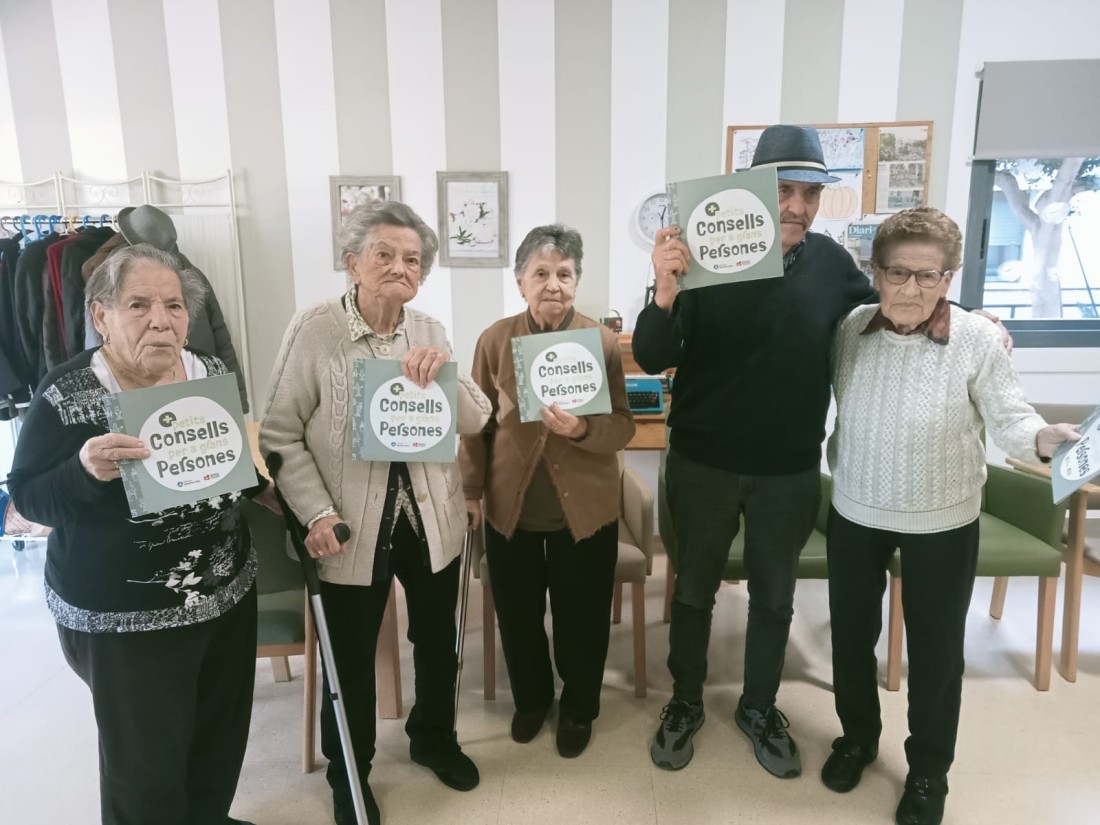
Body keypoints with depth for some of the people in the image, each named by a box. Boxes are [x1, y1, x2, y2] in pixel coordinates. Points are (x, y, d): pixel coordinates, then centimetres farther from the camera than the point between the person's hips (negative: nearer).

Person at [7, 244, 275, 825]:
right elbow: (28, 498, -11)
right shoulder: (65, 395, -14)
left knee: (221, 736, 20)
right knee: (146, 763, 6)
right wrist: (85, 469, -29)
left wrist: (264, 484, -3)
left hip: (227, 594, 5)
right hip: (120, 618, -4)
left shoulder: (213, 375, -1)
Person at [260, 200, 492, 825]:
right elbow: (281, 434, -10)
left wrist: (445, 374, -22)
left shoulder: (430, 332, 0)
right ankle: (349, 773, 40)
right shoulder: (316, 329, -12)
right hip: (353, 527, -4)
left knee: (438, 641, 21)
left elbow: (477, 421, -4)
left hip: (432, 520, 4)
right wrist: (317, 513, -19)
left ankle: (434, 739, 49)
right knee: (351, 657, 13)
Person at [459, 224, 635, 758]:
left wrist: (582, 429, -28)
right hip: (510, 507, 2)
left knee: (581, 617, 13)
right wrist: (471, 490, 3)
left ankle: (578, 707, 39)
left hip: (584, 508, -1)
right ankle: (530, 698, 44)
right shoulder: (495, 340, -5)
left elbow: (623, 427, -9)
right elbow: (478, 423, 2)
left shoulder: (602, 341, -8)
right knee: (518, 614, 17)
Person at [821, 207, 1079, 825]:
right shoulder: (852, 329, -6)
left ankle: (929, 769, 34)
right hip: (855, 510, 3)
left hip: (942, 520, -3)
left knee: (936, 647, 11)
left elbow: (1008, 416, -13)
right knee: (852, 632, 16)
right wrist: (838, 470, -3)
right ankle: (858, 736, 41)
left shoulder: (978, 340, -15)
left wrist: (1045, 438, -31)